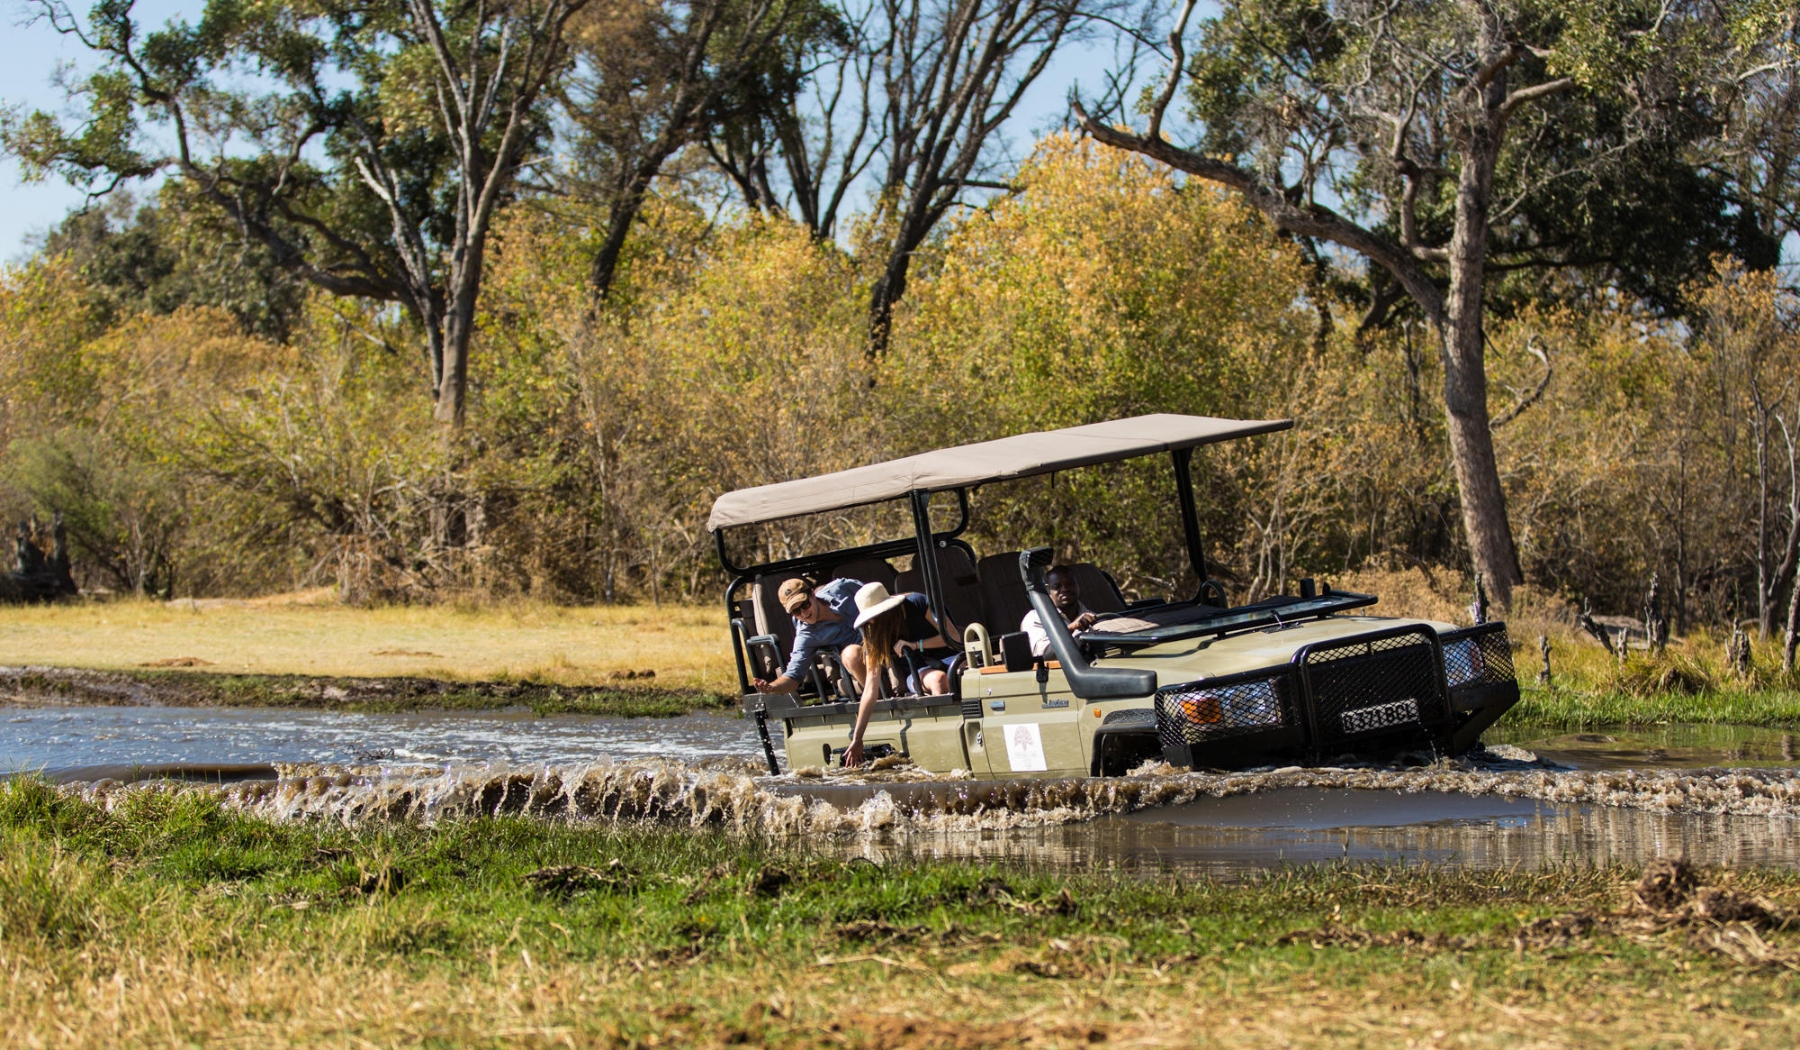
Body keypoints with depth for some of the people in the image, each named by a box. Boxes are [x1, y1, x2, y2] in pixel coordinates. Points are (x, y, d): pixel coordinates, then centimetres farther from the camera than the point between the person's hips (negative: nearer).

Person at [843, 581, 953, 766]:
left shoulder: (917, 604, -15)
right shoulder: (873, 638, -9)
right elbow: (871, 689, -12)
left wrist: (916, 645, -23)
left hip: (946, 659, -1)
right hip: (916, 674, 1)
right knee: (938, 679, -37)